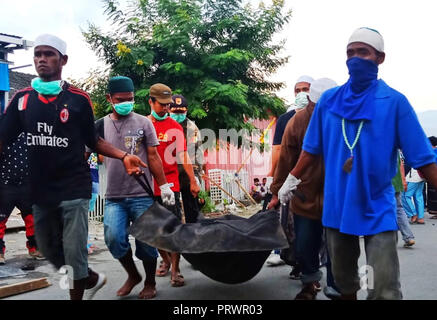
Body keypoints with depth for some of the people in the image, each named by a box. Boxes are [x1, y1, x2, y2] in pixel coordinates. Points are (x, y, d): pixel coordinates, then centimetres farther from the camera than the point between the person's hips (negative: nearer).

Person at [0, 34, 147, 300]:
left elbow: (93, 141, 4)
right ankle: (92, 279, 41)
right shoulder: (22, 99, 4)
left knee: (74, 251, -3)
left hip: (74, 188, -4)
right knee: (49, 250, 17)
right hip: (40, 189, 5)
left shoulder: (79, 99, -4)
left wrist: (124, 156, -9)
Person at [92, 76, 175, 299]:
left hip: (142, 195, -1)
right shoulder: (101, 125, 8)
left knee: (145, 241, 2)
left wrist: (164, 186, 0)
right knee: (113, 238, -10)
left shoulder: (143, 123, 4)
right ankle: (133, 275, 17)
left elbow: (153, 157, 4)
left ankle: (150, 283, 25)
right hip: (114, 197, 2)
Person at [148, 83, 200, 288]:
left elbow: (183, 156, 3)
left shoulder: (175, 127, 3)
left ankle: (175, 270, 3)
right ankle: (165, 260, 32)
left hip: (170, 184, -2)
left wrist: (193, 181, 1)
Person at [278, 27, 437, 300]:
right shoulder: (329, 100, 2)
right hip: (336, 205, 3)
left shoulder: (394, 101, -7)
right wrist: (292, 180, 12)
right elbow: (312, 149, 10)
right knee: (344, 280, 19)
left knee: (384, 290, -4)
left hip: (378, 209, -3)